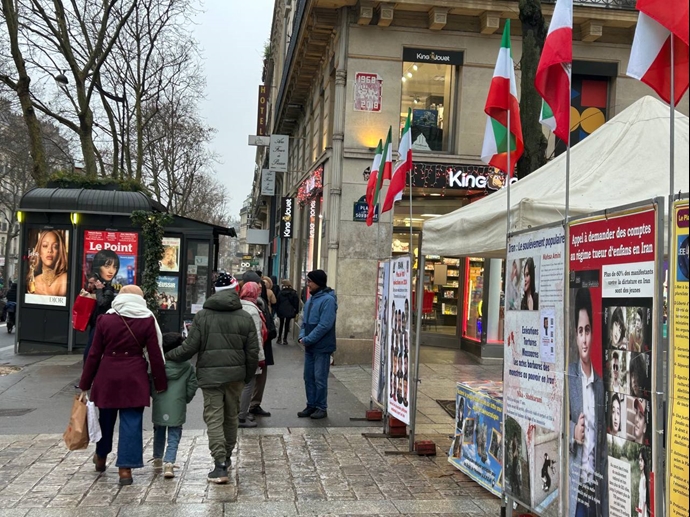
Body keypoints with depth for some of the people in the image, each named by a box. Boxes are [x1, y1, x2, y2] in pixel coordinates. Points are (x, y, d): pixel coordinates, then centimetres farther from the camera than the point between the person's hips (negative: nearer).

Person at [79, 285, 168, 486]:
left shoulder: (105, 320, 1)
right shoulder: (147, 321, -3)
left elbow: (94, 354, 2)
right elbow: (155, 355, -2)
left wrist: (85, 384, 9)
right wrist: (160, 383, 6)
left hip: (107, 377, 2)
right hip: (134, 379, -2)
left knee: (106, 419, 20)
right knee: (131, 422, 3)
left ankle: (101, 457, 40)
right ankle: (125, 468, 2)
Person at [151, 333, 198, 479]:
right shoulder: (187, 367, -3)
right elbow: (192, 386, 0)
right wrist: (185, 399, 14)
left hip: (159, 407, 1)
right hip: (177, 408, -1)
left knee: (159, 434, 20)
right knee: (174, 436, 3)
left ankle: (157, 459, 35)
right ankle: (169, 463, -12)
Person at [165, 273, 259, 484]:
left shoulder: (202, 316, -3)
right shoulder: (245, 318, 2)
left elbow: (189, 347, -5)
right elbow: (253, 352, 2)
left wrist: (168, 356, 12)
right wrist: (248, 376, 16)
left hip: (210, 375, -2)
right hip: (235, 375, 3)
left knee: (214, 419, -1)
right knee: (231, 417, 17)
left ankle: (220, 464, -8)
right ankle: (226, 457, 30)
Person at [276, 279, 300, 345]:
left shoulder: (280, 292, -5)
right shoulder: (294, 293, -3)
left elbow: (277, 303, -3)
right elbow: (296, 303, -3)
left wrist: (277, 311, 4)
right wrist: (296, 312, 3)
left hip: (281, 311, 0)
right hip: (289, 312, 0)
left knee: (281, 324, 13)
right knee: (287, 325, 6)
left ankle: (279, 339, 13)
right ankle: (284, 339, 5)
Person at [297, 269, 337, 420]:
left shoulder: (328, 300, -16)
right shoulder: (311, 299, 11)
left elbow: (325, 325, -22)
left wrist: (307, 340, -18)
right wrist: (302, 336, -1)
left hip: (322, 347, -8)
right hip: (310, 346, 8)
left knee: (320, 379, 0)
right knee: (309, 377, 12)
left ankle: (322, 408, 11)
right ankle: (311, 405, 23)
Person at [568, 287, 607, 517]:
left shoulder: (600, 383, 8)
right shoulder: (569, 376, -6)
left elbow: (604, 439, 12)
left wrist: (604, 484, 8)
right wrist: (573, 434, -26)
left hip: (596, 485, 4)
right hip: (575, 481, -4)